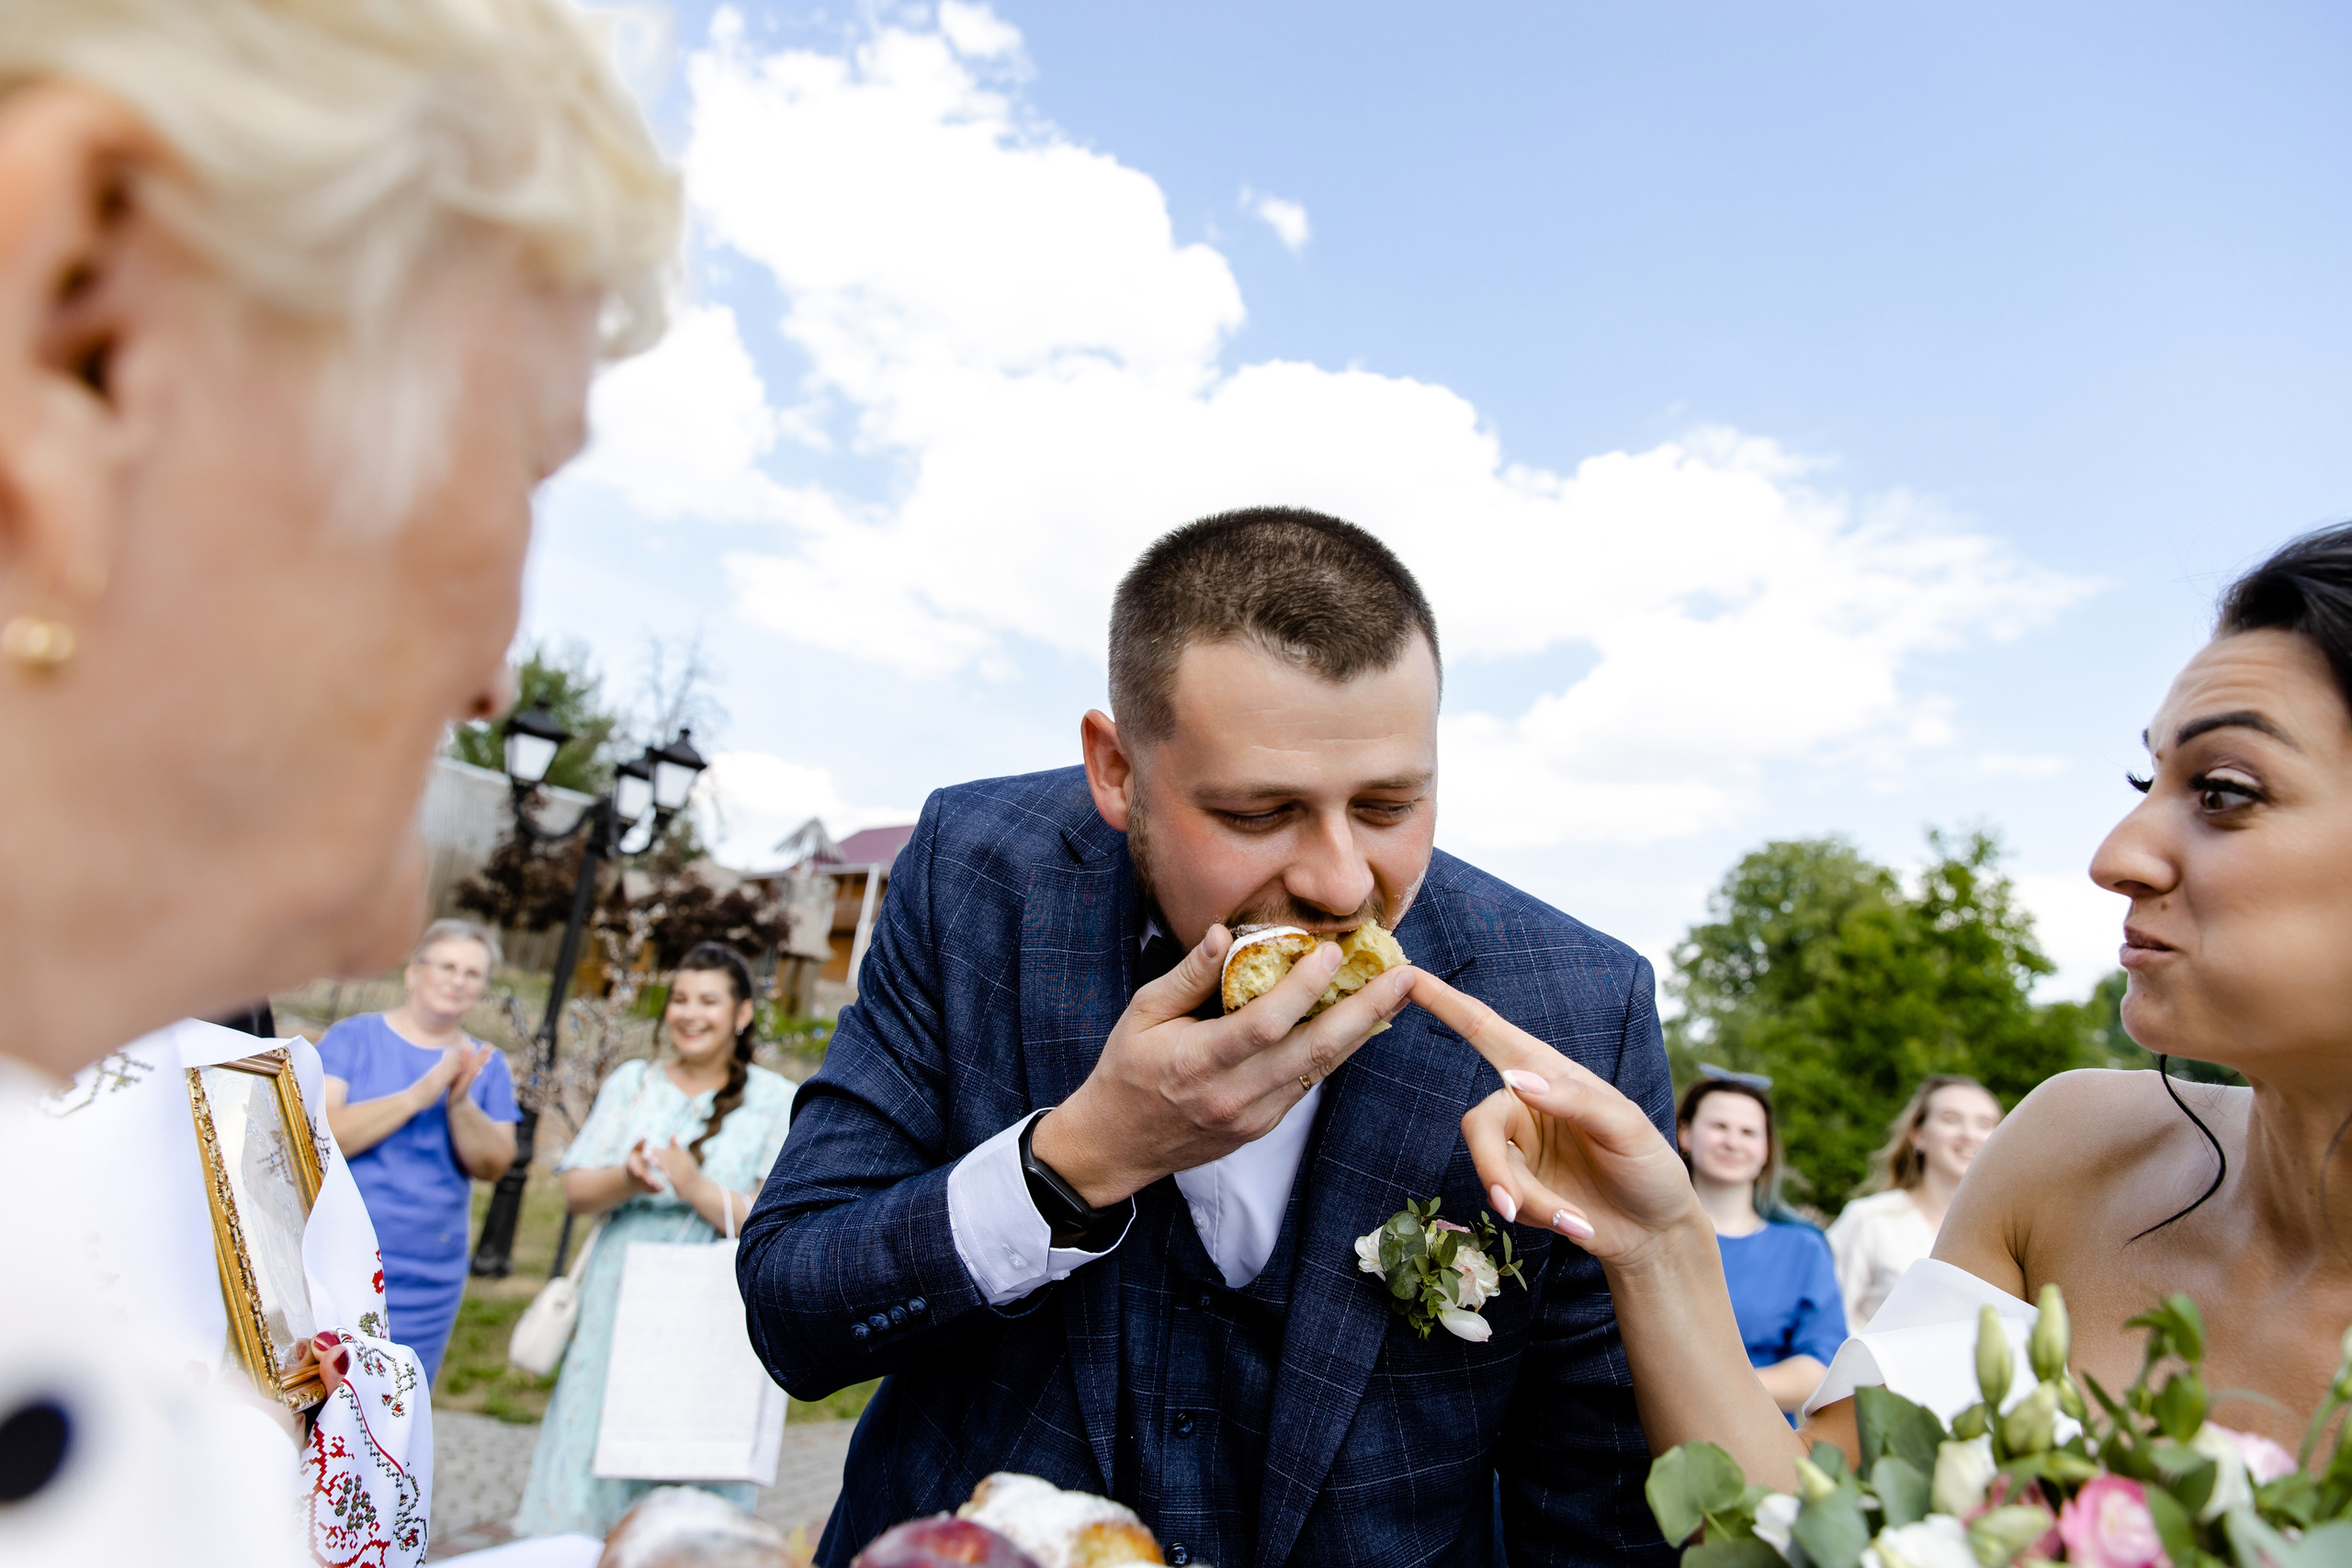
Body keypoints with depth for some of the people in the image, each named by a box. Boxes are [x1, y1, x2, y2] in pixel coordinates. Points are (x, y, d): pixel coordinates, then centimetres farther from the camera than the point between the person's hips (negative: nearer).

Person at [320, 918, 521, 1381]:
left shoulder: (487, 1065, 6)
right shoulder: (354, 1037, -1)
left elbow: (493, 1165, -3)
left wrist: (461, 1103, -19)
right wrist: (417, 1095, -21)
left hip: (427, 1280, 3)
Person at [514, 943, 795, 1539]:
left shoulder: (776, 1101, -2)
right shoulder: (631, 1082, 9)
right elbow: (576, 1191, 5)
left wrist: (696, 1187, -20)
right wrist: (626, 1179, -16)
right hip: (617, 1306, 3)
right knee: (590, 1461, 7)